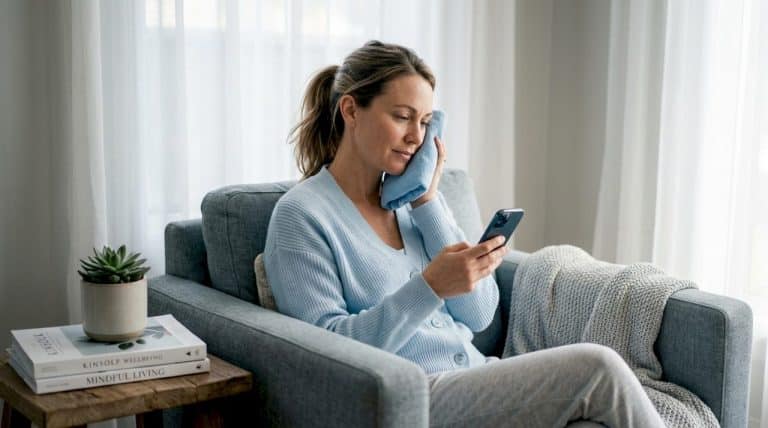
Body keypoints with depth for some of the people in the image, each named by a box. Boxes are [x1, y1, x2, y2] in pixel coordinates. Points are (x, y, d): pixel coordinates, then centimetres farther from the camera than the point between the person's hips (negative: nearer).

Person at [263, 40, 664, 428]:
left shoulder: (415, 198, 11)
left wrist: (427, 203, -2)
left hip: (475, 378, 6)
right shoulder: (300, 215, -7)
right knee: (597, 368, -20)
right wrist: (430, 287, -26)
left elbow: (478, 316, 5)